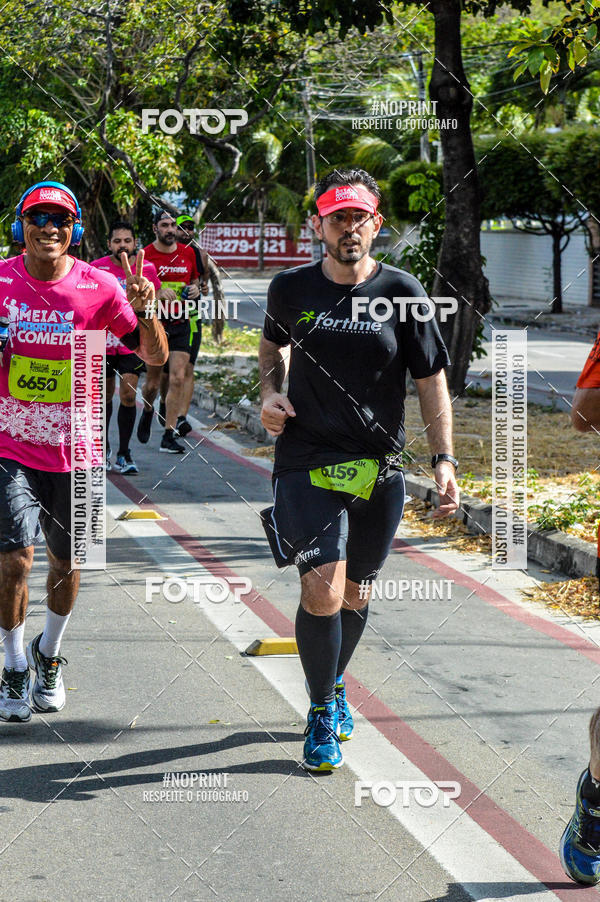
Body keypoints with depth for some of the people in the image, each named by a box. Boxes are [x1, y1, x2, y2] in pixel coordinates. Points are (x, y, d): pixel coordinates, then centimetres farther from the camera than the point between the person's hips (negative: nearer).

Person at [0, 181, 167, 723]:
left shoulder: (98, 287, -7)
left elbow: (156, 357, -3)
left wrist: (144, 310, -22)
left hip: (73, 449, 1)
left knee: (66, 563, 13)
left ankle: (48, 656, 39)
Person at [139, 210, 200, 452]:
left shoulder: (188, 253, 7)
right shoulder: (145, 255, -5)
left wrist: (194, 290, -2)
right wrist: (158, 293, -22)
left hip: (180, 323, 2)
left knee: (178, 378, -9)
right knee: (153, 382, 5)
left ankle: (168, 437, -6)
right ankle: (147, 412, 40)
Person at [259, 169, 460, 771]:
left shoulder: (401, 293, -3)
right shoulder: (291, 289, 1)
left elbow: (431, 381, 2)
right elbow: (272, 343, 22)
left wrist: (444, 460, -6)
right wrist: (270, 392, 2)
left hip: (379, 471, 1)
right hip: (307, 464, -1)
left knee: (356, 594, 14)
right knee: (322, 591, -15)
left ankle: (334, 681, 42)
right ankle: (322, 711, 6)